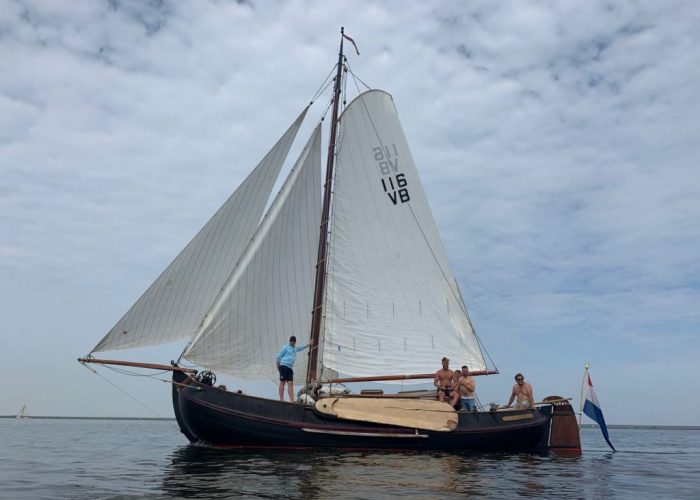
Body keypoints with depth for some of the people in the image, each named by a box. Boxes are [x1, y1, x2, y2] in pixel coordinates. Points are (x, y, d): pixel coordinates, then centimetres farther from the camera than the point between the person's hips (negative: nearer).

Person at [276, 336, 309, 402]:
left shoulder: (295, 348, 20)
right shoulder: (286, 347, -1)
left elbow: (302, 348, 41)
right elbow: (279, 356, -2)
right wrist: (278, 366, -1)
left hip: (290, 368, 7)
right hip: (283, 366, -7)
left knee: (290, 383, 0)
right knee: (282, 382, -6)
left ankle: (292, 400, -3)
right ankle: (281, 399, -5)